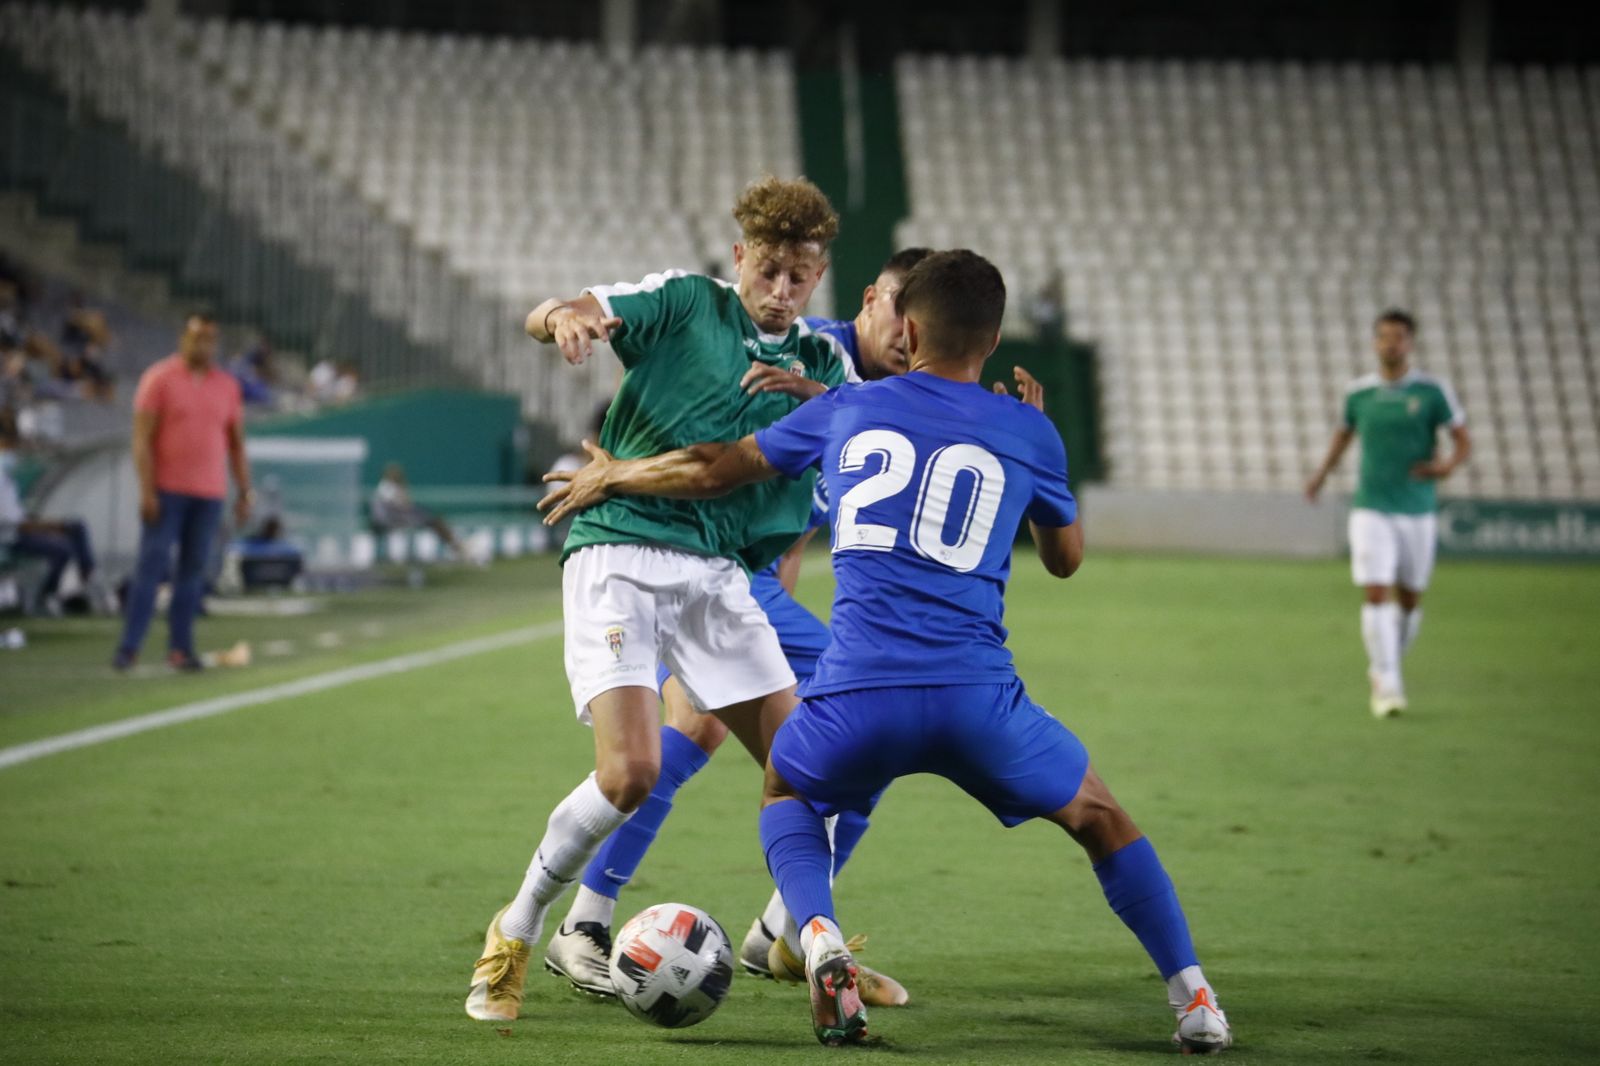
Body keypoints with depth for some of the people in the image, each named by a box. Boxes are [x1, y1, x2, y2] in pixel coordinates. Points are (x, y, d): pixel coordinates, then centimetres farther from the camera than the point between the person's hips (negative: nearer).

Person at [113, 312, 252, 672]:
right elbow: (142, 438, -7)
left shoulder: (227, 385, 10)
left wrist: (244, 494, 9)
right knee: (152, 564, -8)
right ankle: (128, 646, -7)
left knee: (193, 570, 3)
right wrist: (147, 490, -14)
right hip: (166, 490, -4)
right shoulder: (159, 378, -3)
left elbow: (237, 444, 15)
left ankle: (180, 647, 7)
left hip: (209, 494, 4)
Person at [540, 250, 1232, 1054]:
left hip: (857, 694, 0)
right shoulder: (1029, 433, 11)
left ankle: (818, 937, 3)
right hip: (976, 694, 0)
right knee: (1100, 820, 21)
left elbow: (714, 471, 26)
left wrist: (609, 478, 44)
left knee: (786, 795, 30)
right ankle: (1193, 1002, 11)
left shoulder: (848, 409, 14)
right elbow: (1065, 557, 29)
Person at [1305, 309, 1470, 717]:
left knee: (1409, 600, 10)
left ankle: (1383, 669, 33)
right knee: (1375, 594, -14)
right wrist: (1322, 473, 20)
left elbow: (1463, 442, 0)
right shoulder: (1358, 392, 4)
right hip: (1371, 510, 0)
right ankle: (1388, 686, -14)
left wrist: (1448, 463, -20)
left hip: (1418, 511, 0)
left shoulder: (1432, 391, -2)